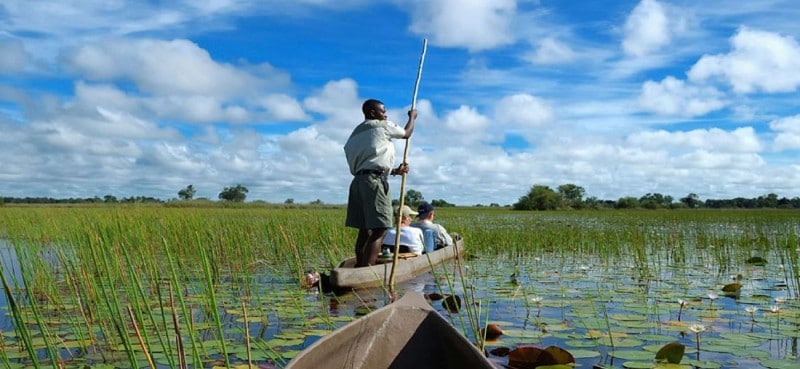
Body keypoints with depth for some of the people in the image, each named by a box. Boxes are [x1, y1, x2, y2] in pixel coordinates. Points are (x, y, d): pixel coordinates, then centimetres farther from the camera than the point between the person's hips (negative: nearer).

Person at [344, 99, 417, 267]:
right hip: (374, 181, -9)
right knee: (380, 230, -12)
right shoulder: (382, 126, 2)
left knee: (365, 230, 10)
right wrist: (412, 117, 35)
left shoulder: (357, 133, 24)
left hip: (358, 180, 9)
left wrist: (395, 171, 16)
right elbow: (406, 134, 17)